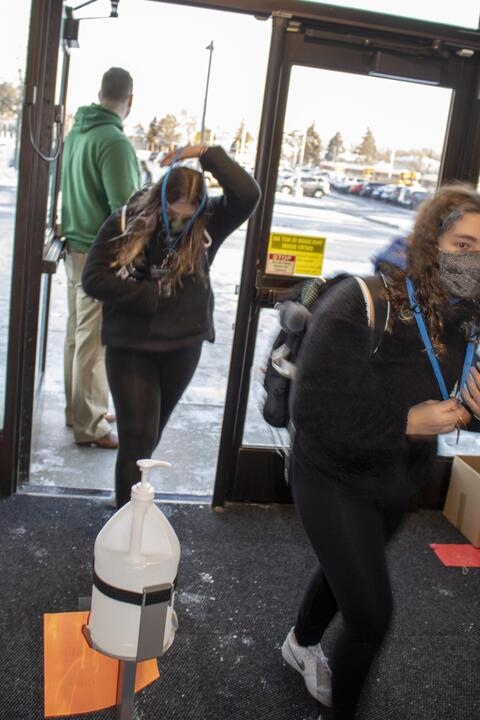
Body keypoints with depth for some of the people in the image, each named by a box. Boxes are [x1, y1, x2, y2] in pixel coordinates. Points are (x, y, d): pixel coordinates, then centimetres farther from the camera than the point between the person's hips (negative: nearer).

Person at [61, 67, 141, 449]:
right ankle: (90, 424, 10)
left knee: (78, 334, 16)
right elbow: (125, 207, -19)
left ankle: (78, 408, 30)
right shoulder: (114, 141, -18)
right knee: (94, 342, 0)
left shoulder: (76, 133, 8)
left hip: (76, 248, 9)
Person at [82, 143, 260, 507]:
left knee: (149, 434, 18)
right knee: (137, 436, -5)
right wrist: (152, 295, -16)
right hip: (130, 345, -2)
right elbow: (94, 278, -11)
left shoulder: (208, 223, -6)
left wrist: (207, 153, -20)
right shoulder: (125, 222, -9)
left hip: (183, 345, 3)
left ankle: (131, 501, 39)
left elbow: (248, 195, -20)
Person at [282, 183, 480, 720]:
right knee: (372, 614, -5)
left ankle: (301, 644, 60)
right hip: (336, 479, -7)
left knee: (345, 571, 29)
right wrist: (406, 423, -30)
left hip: (401, 480, 7)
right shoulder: (360, 307, -31)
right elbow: (314, 412, -30)